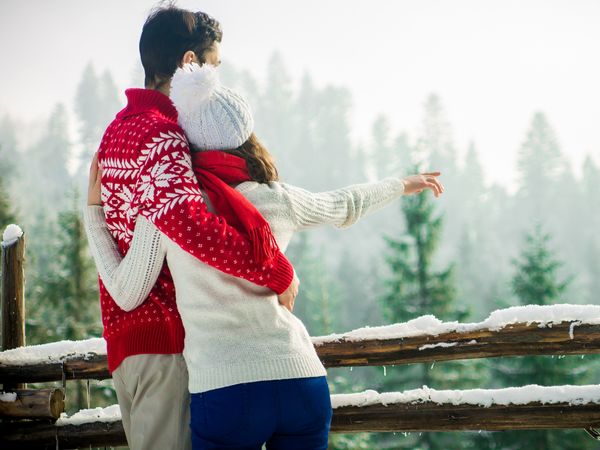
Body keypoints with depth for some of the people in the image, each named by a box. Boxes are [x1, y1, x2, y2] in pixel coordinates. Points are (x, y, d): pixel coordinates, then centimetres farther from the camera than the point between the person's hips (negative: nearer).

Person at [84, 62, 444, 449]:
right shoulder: (279, 200, 5)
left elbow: (127, 294, 5)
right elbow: (346, 206, 25)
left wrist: (95, 210, 14)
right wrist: (403, 184, 45)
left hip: (223, 393, -3)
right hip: (303, 381, 3)